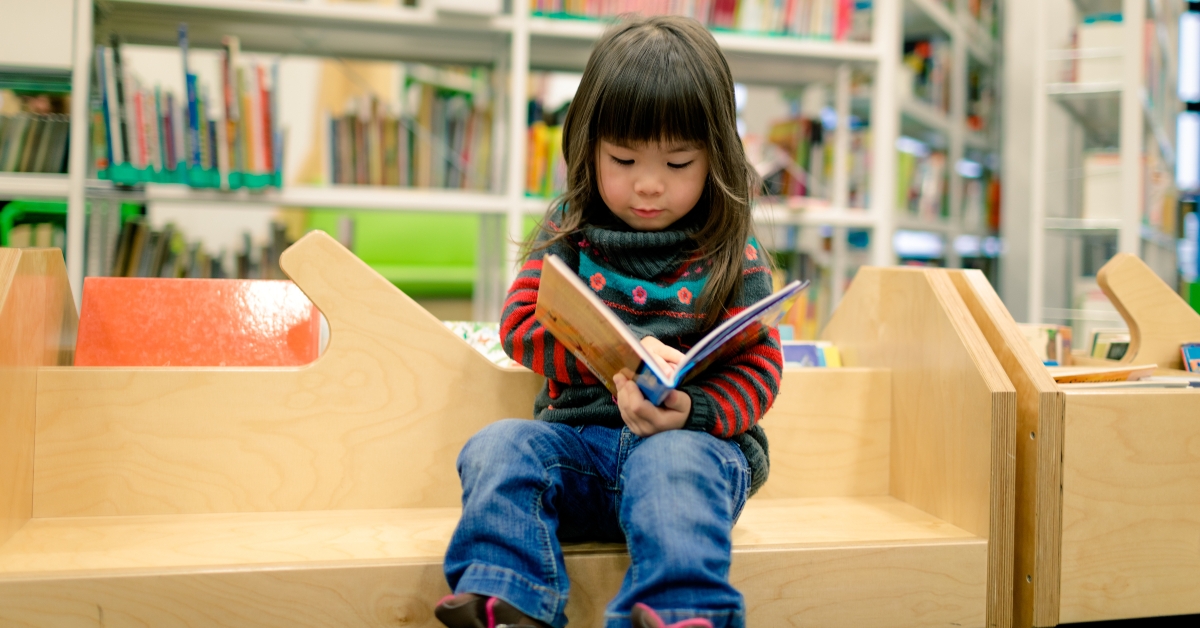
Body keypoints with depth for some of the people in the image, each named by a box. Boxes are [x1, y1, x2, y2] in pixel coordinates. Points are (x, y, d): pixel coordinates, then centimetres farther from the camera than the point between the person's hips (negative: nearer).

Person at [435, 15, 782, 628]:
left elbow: (758, 368, -3)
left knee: (672, 464, -36)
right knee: (499, 445, -25)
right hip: (576, 434, 3)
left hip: (692, 438, -2)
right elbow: (520, 326, 2)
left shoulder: (732, 254, 1)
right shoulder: (566, 231, 8)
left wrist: (691, 409, -25)